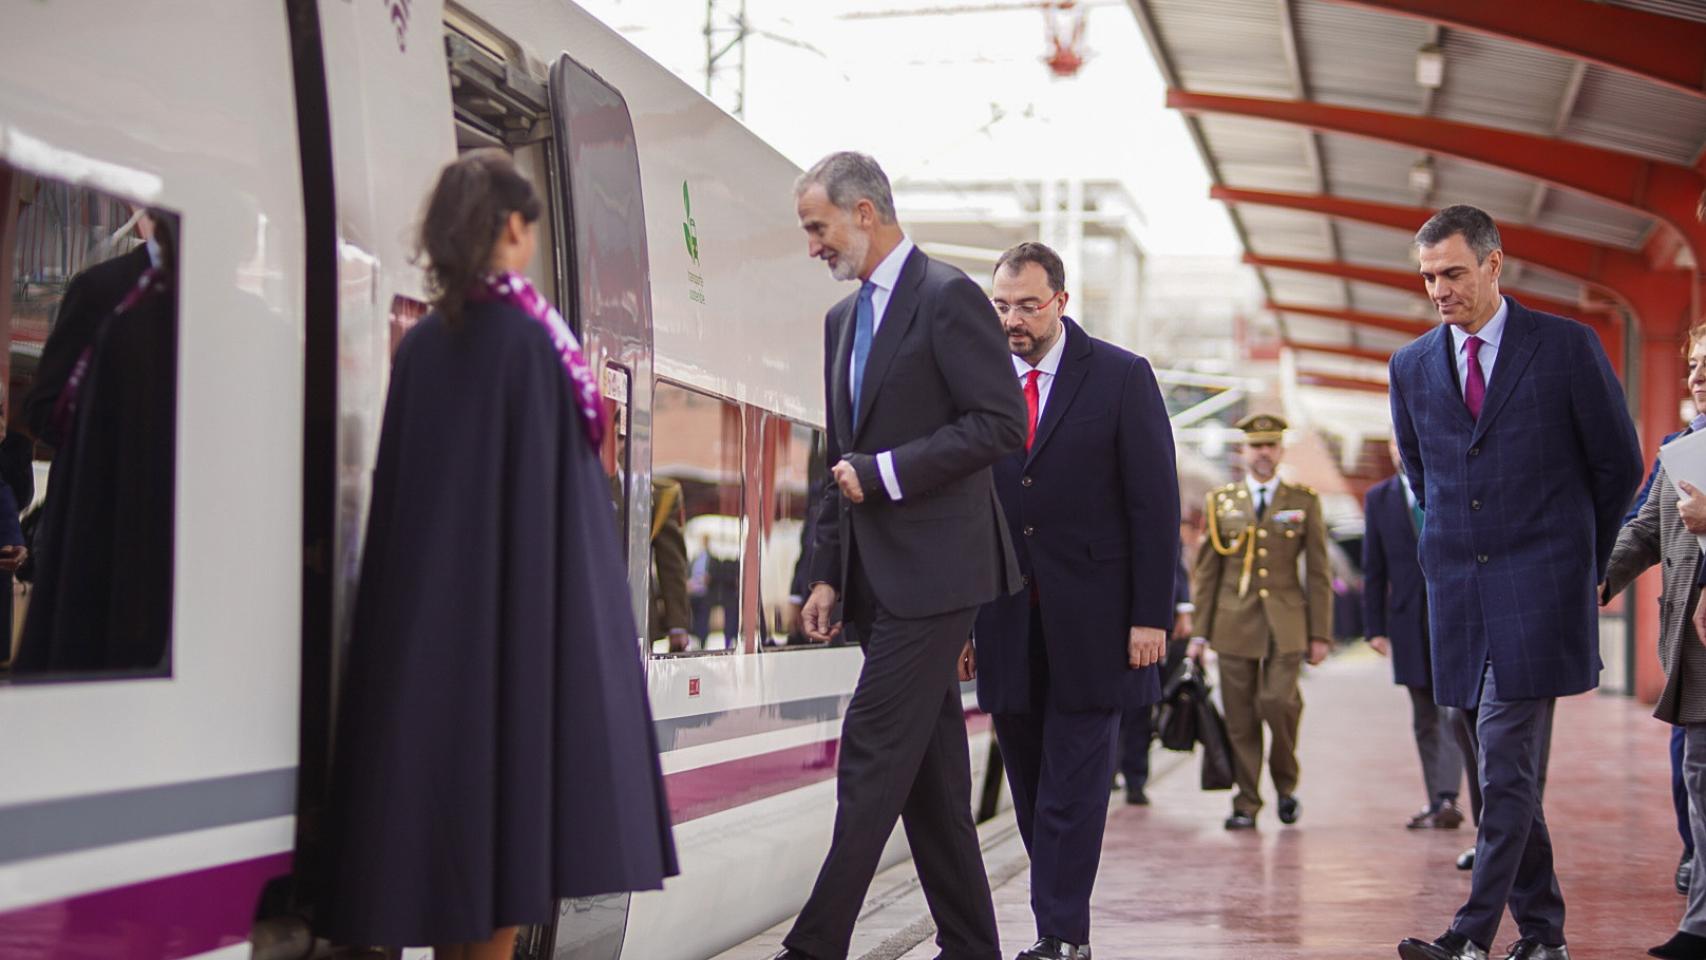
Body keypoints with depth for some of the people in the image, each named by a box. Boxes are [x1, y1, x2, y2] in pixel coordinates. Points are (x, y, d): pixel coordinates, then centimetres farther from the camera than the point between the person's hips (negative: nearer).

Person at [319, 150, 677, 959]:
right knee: (511, 774, 1)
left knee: (439, 760, 9)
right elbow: (556, 483, -12)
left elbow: (396, 484, 7)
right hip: (524, 595, -5)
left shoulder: (420, 343, 5)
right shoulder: (531, 336, -9)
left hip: (426, 597, 5)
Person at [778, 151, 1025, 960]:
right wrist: (826, 574, 14)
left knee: (873, 757, -10)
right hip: (878, 574, 8)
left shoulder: (948, 296, -8)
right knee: (929, 767, 10)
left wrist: (886, 471, -15)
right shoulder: (843, 318, 17)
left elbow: (1002, 424, -15)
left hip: (934, 566, -8)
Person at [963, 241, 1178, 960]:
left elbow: (1156, 503, -3)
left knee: (1072, 787, -4)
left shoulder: (1121, 377, -1)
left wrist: (1151, 616, -9)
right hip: (1007, 624, 4)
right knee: (1032, 788, 8)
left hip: (1090, 623, -3)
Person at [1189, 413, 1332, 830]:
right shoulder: (1220, 502, 11)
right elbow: (1207, 572, 11)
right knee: (1240, 718, 0)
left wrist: (1320, 634, 2)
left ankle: (1286, 782, 9)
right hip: (1234, 623, 1)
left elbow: (1317, 572, 7)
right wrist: (1200, 631, 6)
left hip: (1285, 625, -1)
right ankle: (1246, 803, 10)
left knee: (1278, 701, -15)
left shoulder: (1305, 501, 9)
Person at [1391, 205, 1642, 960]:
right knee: (1508, 767, 8)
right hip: (1458, 594, 5)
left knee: (1506, 760, -12)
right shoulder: (1411, 367, 10)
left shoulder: (1566, 346, -1)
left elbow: (1618, 464, 6)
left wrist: (1580, 561, 12)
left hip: (1540, 585, -5)